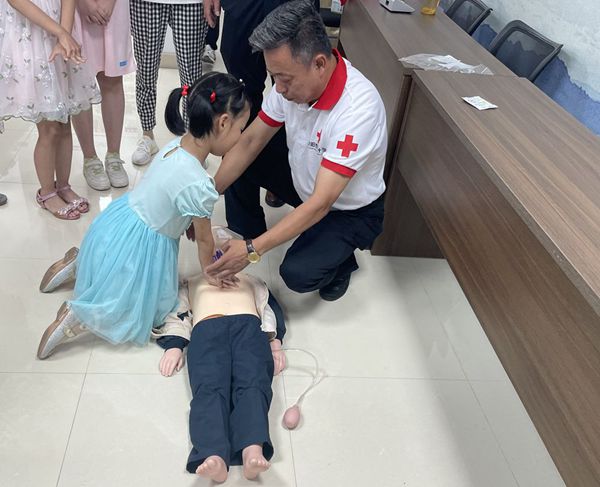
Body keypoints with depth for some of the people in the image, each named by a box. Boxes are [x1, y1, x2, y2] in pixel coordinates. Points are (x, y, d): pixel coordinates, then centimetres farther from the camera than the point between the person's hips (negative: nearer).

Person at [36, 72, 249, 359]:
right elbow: (204, 240, -13)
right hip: (138, 246, -8)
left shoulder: (175, 145, -7)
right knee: (148, 311, 14)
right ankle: (77, 318, 4)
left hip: (117, 222, 8)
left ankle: (77, 265, 27)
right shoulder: (198, 185, -31)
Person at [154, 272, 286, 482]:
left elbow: (269, 309, 23)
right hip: (206, 327, 0)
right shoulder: (191, 284, 41)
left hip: (248, 324, 1)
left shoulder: (251, 280, 41)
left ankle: (253, 451, -54)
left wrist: (275, 342, 2)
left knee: (253, 385, -31)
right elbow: (176, 314, 23)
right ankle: (214, 457, -53)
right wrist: (174, 346, 1)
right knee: (209, 389, -31)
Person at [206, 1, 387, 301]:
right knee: (238, 167, -6)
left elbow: (320, 204, -37)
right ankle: (240, 248, 12)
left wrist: (253, 250, -37)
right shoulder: (292, 80, -18)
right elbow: (250, 142, -8)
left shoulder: (359, 108, -37)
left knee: (298, 274, -25)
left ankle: (339, 258, 8)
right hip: (302, 179, 6)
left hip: (350, 209, -6)